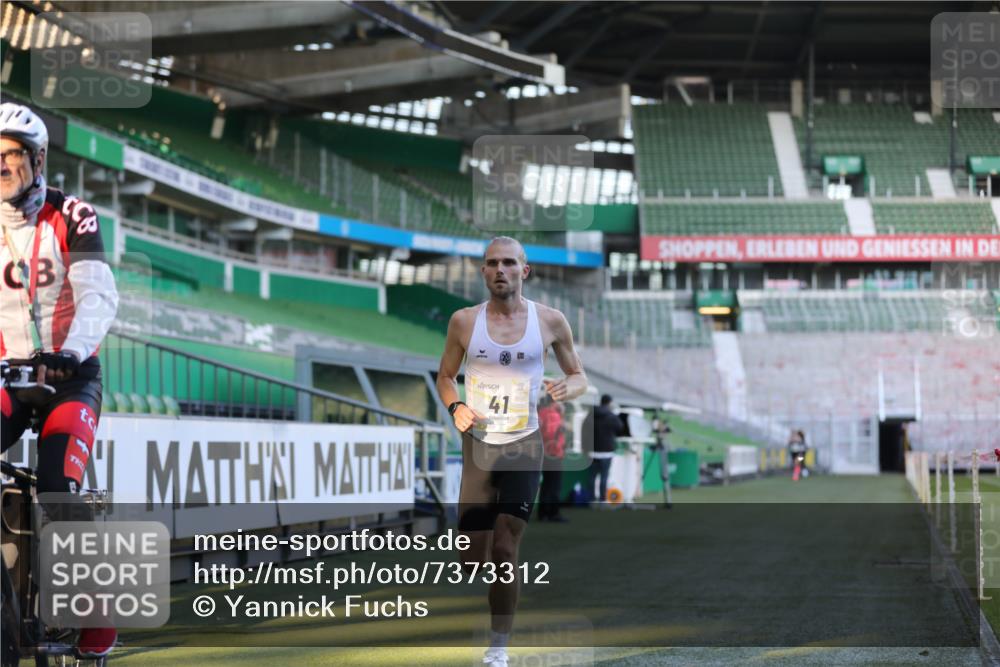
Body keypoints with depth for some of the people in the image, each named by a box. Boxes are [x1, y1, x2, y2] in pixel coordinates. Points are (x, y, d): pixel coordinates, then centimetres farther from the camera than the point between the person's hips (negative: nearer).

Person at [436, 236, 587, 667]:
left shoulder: (550, 321, -3)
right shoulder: (464, 321, -1)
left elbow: (579, 377, 7)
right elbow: (445, 377, 11)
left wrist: (567, 389, -16)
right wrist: (455, 407, -10)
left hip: (524, 446, -2)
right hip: (478, 443, 2)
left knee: (504, 550, -12)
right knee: (471, 558, 2)